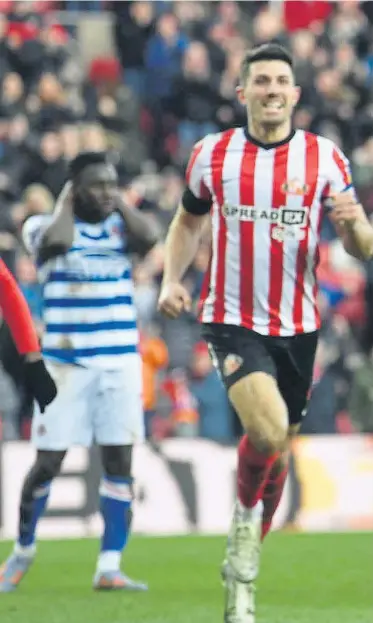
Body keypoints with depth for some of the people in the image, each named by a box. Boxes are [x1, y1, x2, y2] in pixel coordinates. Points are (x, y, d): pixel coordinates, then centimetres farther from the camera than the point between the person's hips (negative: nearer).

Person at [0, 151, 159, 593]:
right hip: (65, 362, -3)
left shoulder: (120, 225, 7)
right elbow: (55, 242, -26)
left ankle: (109, 568, -1)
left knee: (119, 461, -3)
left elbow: (149, 237, -15)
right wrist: (65, 204, -8)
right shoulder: (45, 225, -2)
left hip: (120, 361, 3)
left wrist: (120, 204, -2)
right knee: (47, 462, 0)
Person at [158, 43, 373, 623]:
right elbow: (188, 220, 18)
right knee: (268, 430, -25)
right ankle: (245, 519, 2)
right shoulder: (211, 154, 1)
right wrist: (172, 280, 3)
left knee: (279, 451, 10)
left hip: (297, 325, 2)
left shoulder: (326, 157, 0)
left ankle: (243, 565, 29)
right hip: (233, 319, -2)